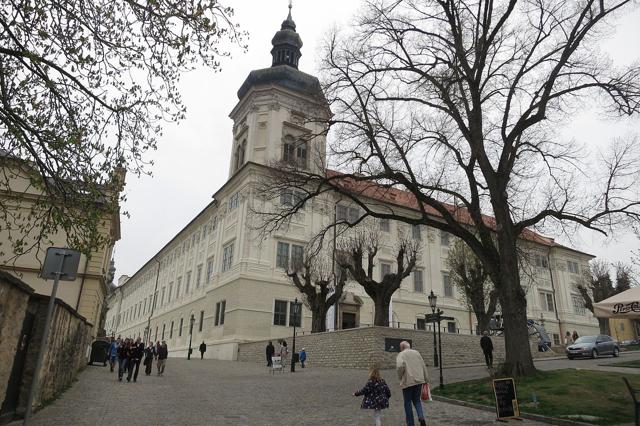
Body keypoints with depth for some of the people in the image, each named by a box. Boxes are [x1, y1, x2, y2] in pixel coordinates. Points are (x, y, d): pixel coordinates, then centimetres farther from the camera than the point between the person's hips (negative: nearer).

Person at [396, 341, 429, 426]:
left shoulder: (401, 355, -2)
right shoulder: (416, 353, 14)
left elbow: (400, 366, -21)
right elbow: (424, 366, 13)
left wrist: (400, 377, -5)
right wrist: (426, 379, 18)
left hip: (408, 382, -4)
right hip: (419, 380, 4)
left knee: (408, 403, 10)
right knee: (417, 400, 19)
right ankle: (421, 416, -5)